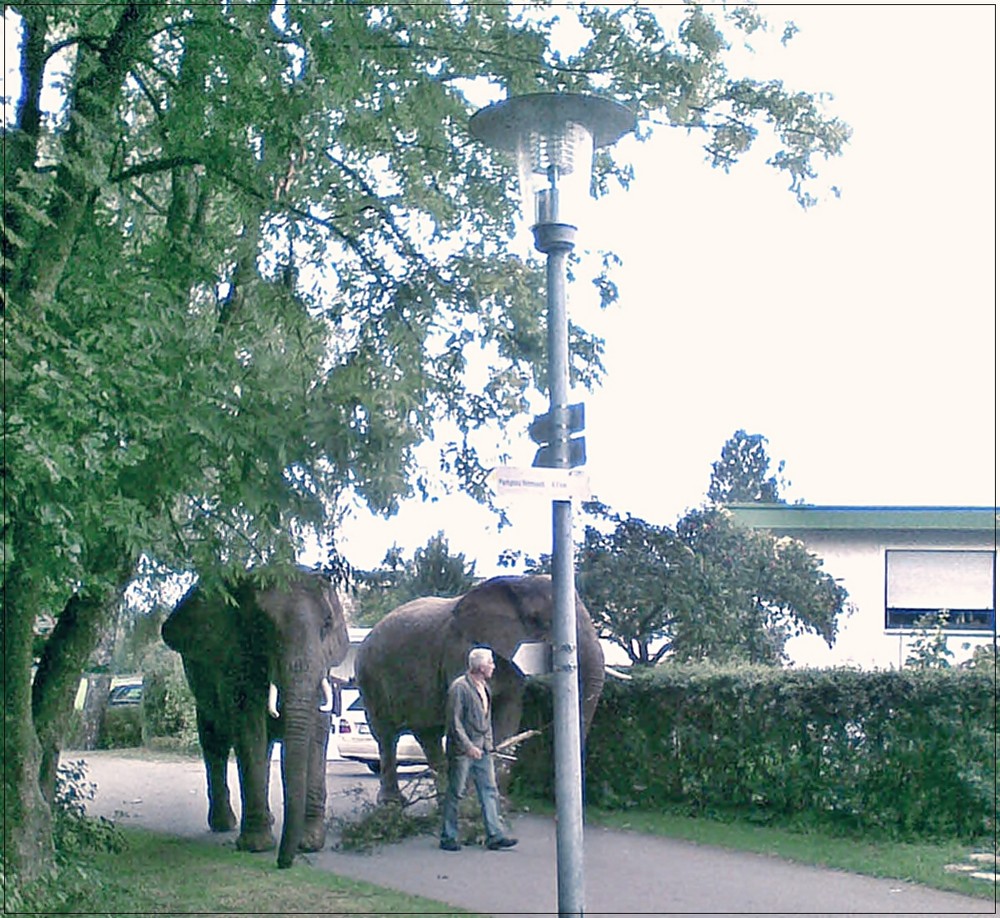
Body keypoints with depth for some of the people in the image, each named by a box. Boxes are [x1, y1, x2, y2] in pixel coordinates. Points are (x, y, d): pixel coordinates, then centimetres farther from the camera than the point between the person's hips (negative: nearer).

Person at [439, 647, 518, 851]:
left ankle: (495, 836, 3)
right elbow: (454, 721, -17)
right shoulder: (459, 687, -14)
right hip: (462, 750, -8)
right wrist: (468, 746, -21)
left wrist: (488, 743, 15)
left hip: (482, 749, 8)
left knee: (489, 791, 3)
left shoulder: (484, 686, 12)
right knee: (455, 794, 1)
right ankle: (448, 837, 11)